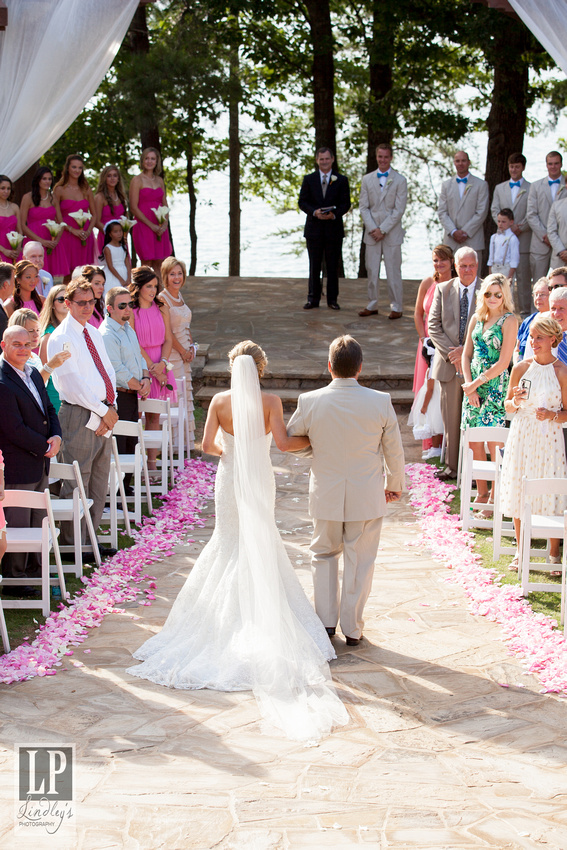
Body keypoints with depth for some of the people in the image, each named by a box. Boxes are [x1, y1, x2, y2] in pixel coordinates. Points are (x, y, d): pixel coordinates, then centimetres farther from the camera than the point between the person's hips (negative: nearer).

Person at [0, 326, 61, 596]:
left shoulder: (33, 374, 11)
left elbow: (49, 409, 16)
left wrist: (56, 437, -4)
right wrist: (46, 447, -14)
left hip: (40, 464, 9)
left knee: (38, 523, 18)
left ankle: (35, 572, 31)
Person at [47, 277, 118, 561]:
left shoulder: (94, 333, 15)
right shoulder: (60, 338, -10)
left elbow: (108, 372, 13)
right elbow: (73, 383, -15)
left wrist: (111, 407, -2)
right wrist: (103, 411, -13)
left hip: (104, 416, 8)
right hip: (79, 415, -8)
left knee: (99, 482, 12)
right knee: (76, 484, -4)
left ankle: (91, 537, 21)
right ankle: (71, 545, 3)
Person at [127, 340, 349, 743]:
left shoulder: (220, 401, -6)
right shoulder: (270, 401, -11)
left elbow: (207, 444, -7)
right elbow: (282, 441, -18)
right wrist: (312, 438, -2)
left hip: (230, 477, 1)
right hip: (260, 480, -1)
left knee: (230, 541, 15)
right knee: (262, 547, 11)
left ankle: (228, 616, 17)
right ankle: (264, 616, 11)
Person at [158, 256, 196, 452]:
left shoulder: (179, 296, 14)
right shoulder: (162, 299, -12)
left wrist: (191, 347, 5)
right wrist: (182, 351, -10)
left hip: (185, 353, 9)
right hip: (172, 354, -9)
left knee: (187, 397, 11)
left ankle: (189, 444, 17)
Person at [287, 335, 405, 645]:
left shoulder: (310, 402, -15)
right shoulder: (380, 402, -14)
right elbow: (394, 450, -3)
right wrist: (394, 485, 13)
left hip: (326, 496, 1)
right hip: (367, 497, 0)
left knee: (324, 555, 21)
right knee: (359, 561, 12)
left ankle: (326, 620, 25)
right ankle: (352, 628, 19)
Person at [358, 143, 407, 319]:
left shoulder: (400, 180, -1)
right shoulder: (367, 179, 9)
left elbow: (399, 209, -6)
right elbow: (363, 207, 5)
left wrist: (383, 229, -12)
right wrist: (372, 229, -7)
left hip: (391, 233, -3)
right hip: (372, 232, 3)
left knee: (393, 271, -1)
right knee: (372, 271, 6)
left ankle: (396, 307, 5)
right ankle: (372, 305, 15)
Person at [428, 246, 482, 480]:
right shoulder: (443, 290, 6)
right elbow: (433, 325, 3)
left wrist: (466, 350, -12)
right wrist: (450, 353, -8)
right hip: (450, 364, 2)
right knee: (451, 418, 8)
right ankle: (452, 466, 17)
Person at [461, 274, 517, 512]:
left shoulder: (509, 321, -8)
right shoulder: (477, 318, 10)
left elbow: (503, 362, -13)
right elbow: (466, 354, 12)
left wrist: (476, 383, -10)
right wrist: (468, 384, -2)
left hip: (496, 385, -6)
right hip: (474, 385, 6)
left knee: (494, 443, -4)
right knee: (474, 441, 8)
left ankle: (495, 496, 5)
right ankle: (481, 493, 20)